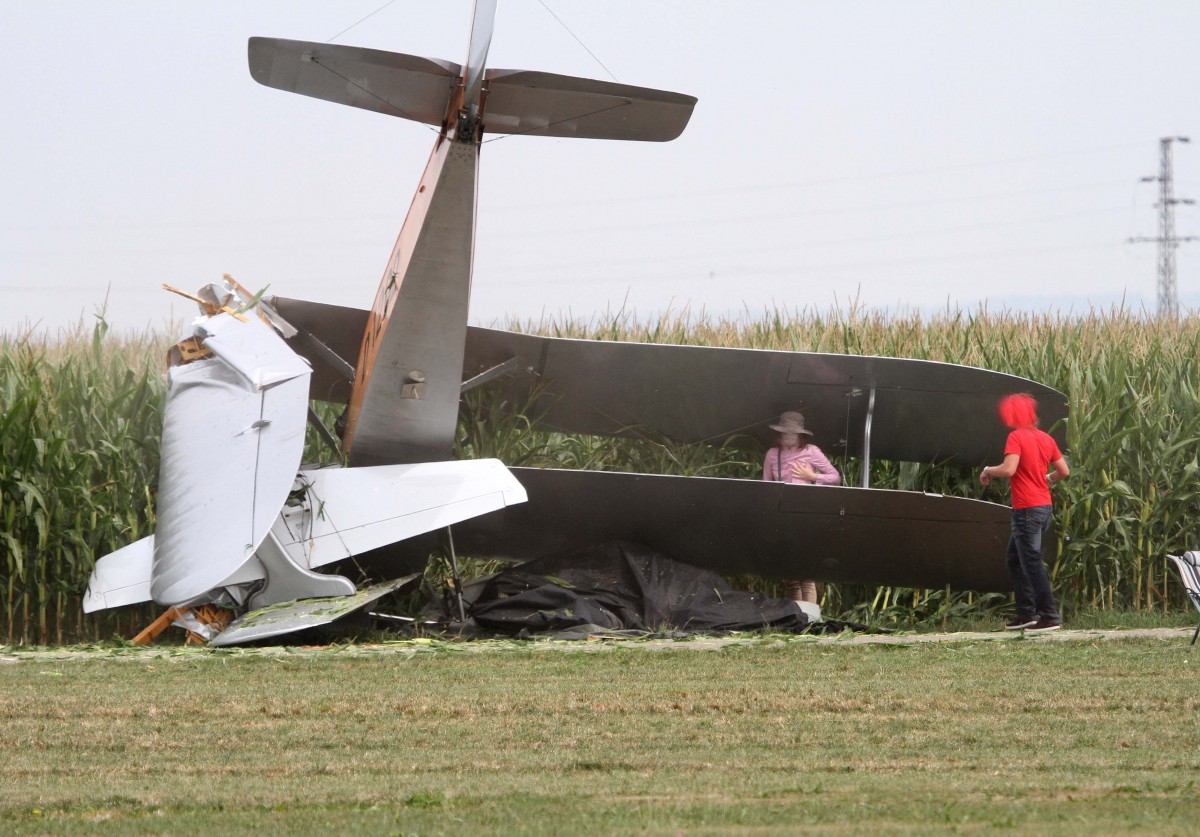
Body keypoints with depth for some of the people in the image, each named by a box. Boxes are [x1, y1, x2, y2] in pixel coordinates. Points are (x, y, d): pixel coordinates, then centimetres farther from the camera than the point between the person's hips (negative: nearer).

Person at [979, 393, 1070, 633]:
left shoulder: (1016, 437, -12)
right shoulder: (1045, 438, 10)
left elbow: (1008, 469, -24)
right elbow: (1064, 471, 11)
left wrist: (987, 471, -5)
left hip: (1027, 510, -9)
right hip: (1045, 506, 9)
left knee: (1031, 562, -6)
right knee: (1015, 559, 18)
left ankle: (1050, 616, -9)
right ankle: (1026, 614, 18)